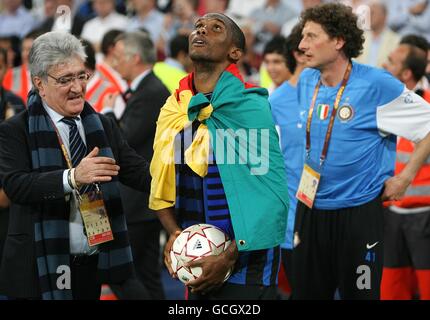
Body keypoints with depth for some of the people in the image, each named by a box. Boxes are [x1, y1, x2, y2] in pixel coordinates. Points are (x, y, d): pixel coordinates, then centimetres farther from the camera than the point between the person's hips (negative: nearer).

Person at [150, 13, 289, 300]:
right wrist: (174, 233, -6)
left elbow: (272, 196, -17)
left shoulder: (248, 105, -13)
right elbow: (162, 184, 12)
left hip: (244, 259, -6)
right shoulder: (173, 110, 6)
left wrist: (228, 259, -17)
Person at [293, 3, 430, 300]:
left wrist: (404, 178, -8)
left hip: (359, 211, -5)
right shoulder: (306, 81, 4)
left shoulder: (376, 84, -15)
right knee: (307, 291, 11)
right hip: (310, 208, 6)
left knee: (359, 292, 2)